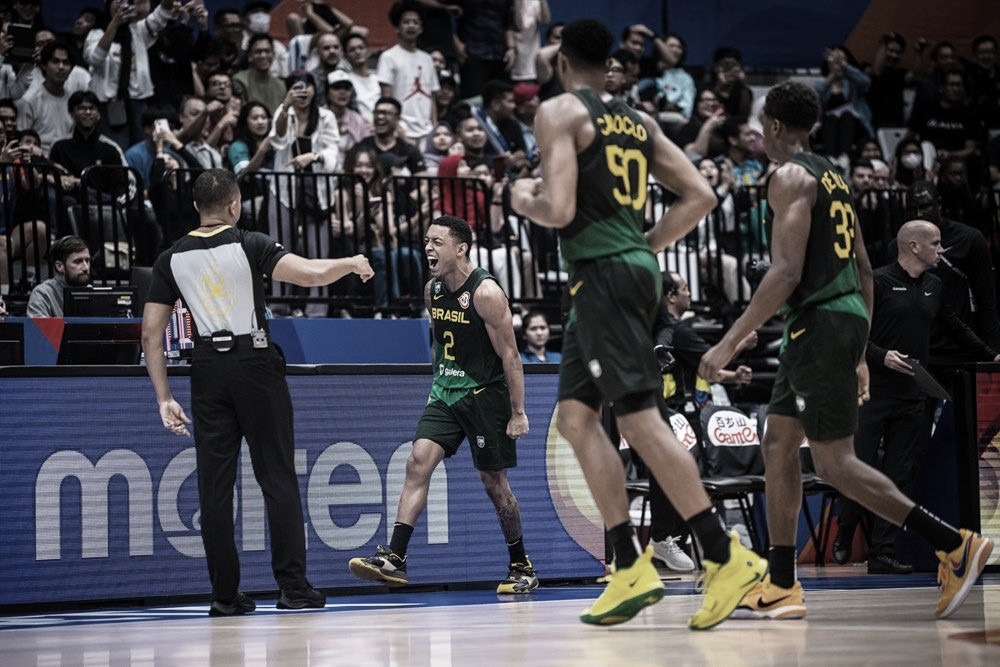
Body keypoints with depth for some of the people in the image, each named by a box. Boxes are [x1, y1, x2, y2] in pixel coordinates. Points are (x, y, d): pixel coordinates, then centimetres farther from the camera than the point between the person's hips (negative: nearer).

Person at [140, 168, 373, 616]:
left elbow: (151, 333, 3)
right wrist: (350, 263, 3)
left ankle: (225, 595, 4)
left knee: (215, 485, 5)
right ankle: (294, 588, 3)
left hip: (208, 369, 3)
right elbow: (312, 274, -17)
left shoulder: (171, 259, 5)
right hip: (255, 363, -3)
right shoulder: (249, 246, -6)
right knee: (278, 478, 4)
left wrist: (164, 399, 6)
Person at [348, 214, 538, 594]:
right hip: (445, 392, 6)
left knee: (494, 482, 2)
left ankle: (522, 568, 18)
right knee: (419, 461, -12)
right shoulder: (432, 290, 4)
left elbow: (510, 355, -15)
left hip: (485, 393, -6)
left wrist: (518, 412, -16)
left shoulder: (485, 293, -17)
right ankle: (394, 559, -19)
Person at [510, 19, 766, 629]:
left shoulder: (560, 111, -5)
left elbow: (558, 211, -16)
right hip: (635, 268, 8)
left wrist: (524, 200, 6)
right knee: (576, 415, 11)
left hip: (602, 273, -8)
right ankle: (632, 567, 7)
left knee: (639, 418, -10)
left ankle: (728, 557, -13)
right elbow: (700, 197, 13)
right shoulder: (638, 122, 17)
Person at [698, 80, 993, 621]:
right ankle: (781, 587, 14)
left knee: (835, 463, -8)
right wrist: (860, 354, 25)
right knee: (777, 445, 13)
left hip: (820, 322, -10)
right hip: (846, 316, 10)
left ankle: (955, 545, -11)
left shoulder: (790, 177, -10)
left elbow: (785, 273, -20)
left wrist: (728, 344, -19)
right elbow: (863, 270, 20)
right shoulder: (832, 175, 19)